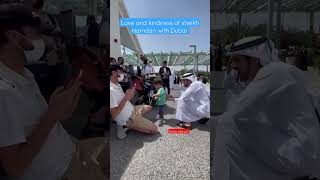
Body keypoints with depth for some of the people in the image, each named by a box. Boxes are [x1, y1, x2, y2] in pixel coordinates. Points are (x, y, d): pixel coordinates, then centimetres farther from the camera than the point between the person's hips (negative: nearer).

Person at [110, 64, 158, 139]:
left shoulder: (117, 85, 6)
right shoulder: (111, 90, -25)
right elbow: (114, 115, -28)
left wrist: (129, 96, -4)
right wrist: (126, 97, -28)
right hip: (128, 118, -9)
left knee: (149, 108, 29)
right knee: (154, 129, -12)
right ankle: (127, 126, -1)